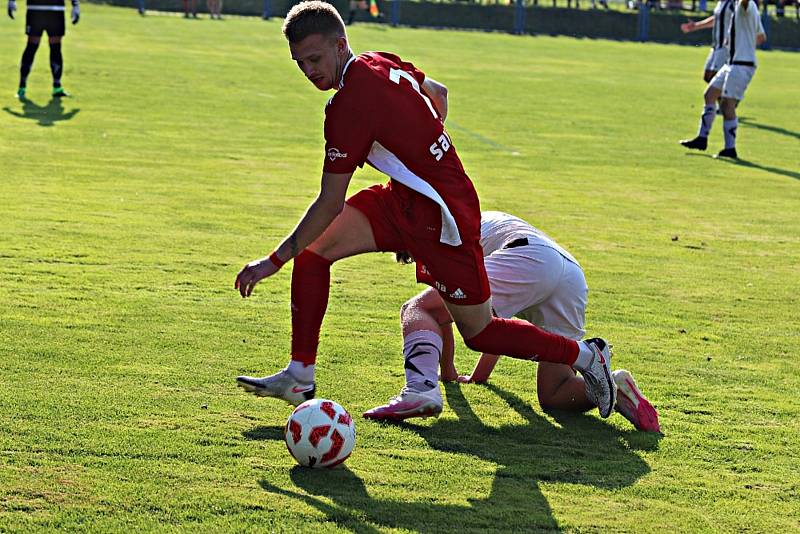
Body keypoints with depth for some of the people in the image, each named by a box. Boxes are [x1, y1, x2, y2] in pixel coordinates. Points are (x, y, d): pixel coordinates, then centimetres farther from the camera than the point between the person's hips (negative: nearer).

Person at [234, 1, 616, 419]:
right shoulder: (380, 63, 0)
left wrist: (274, 260, -15)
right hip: (403, 198, 10)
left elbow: (330, 205, -22)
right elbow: (438, 93, 21)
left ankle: (586, 355, 22)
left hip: (440, 218, -10)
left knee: (479, 332, 5)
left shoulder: (349, 105, -26)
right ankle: (300, 377, 3)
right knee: (313, 249, -2)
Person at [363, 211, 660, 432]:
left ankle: (421, 388, -33)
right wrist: (479, 375, 59)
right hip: (574, 280, 7)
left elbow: (442, 311, 22)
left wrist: (448, 372, 34)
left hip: (528, 261, -7)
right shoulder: (488, 224, 47)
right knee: (552, 396, 13)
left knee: (416, 309, -6)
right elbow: (502, 320, 51)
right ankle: (612, 385, -15)